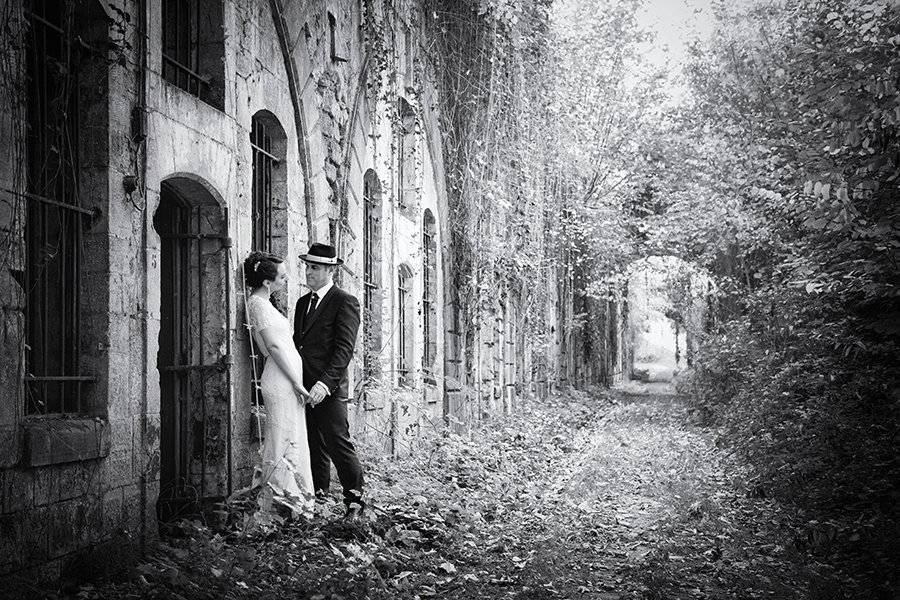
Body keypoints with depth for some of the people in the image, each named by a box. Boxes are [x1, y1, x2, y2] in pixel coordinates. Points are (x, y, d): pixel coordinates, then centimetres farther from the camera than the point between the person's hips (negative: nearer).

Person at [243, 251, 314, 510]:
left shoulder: (263, 302, 18)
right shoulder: (258, 303, -12)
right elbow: (274, 346, -17)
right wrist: (297, 382, -16)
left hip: (286, 380, 10)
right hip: (282, 380, -10)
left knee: (294, 440, 11)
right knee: (285, 440, -7)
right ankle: (283, 494, -3)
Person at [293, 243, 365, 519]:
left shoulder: (345, 302, -6)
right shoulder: (303, 302, 18)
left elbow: (344, 349, -14)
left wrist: (325, 383, -23)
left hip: (328, 389, -7)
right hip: (304, 387, 7)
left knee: (338, 444, -7)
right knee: (314, 444, 11)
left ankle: (354, 500, 1)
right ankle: (318, 492, 20)